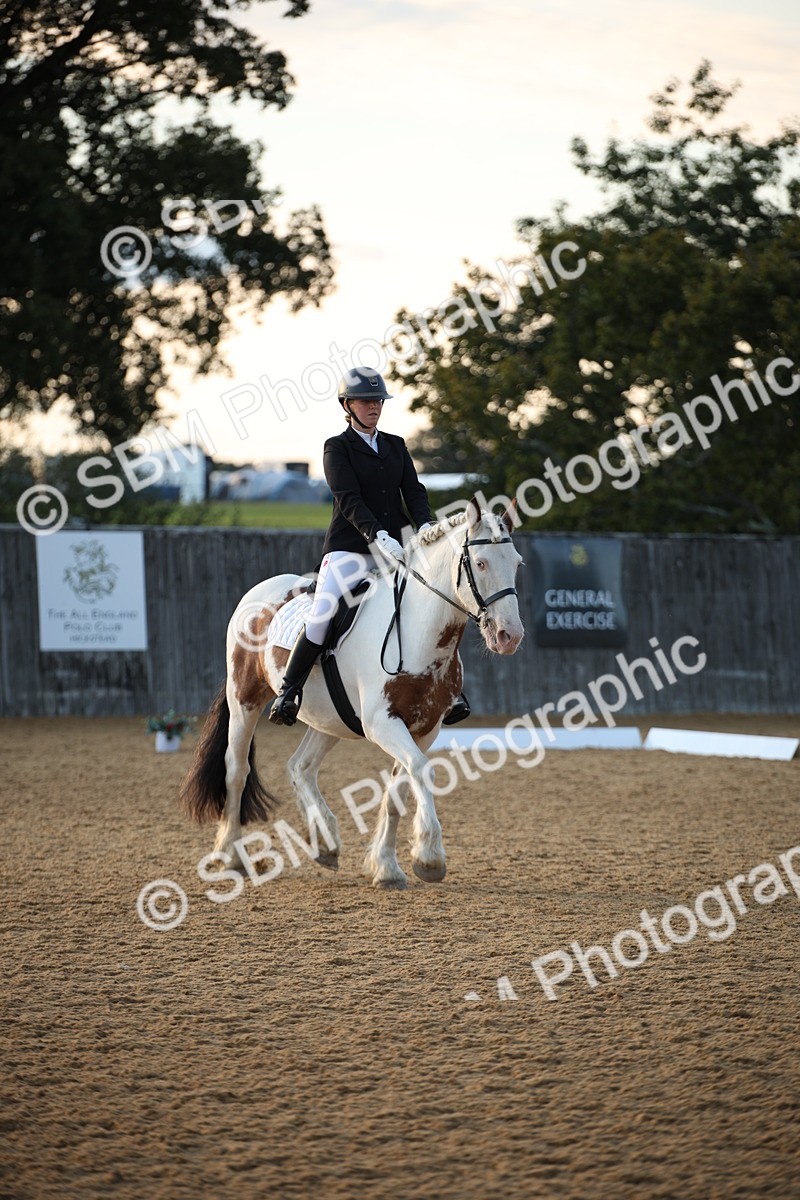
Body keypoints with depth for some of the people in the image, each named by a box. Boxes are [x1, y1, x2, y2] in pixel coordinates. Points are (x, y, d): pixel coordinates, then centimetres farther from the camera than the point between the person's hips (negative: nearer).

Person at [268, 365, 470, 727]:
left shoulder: (395, 445, 17)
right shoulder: (338, 447, 2)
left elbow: (414, 490, 8)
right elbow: (348, 499, -11)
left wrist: (425, 526, -13)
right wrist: (378, 535, -26)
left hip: (395, 547, 4)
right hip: (350, 548, -4)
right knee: (322, 616, -22)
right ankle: (288, 693, -12)